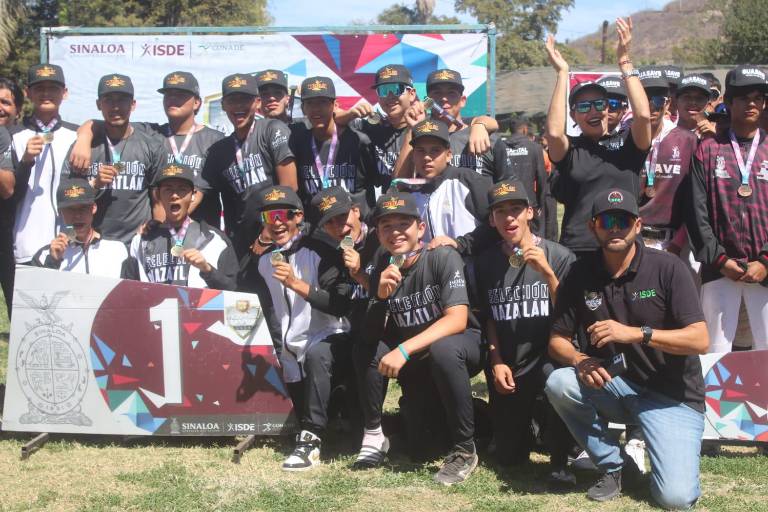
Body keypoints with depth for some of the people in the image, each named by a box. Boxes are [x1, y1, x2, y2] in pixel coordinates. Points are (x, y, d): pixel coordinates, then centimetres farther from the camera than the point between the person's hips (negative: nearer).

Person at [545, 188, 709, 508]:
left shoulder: (667, 268, -11)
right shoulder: (580, 275, -2)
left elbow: (700, 340, -17)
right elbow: (557, 340, 1)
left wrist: (635, 333, -29)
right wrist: (580, 360, -23)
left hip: (672, 395, -3)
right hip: (613, 385, 3)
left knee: (676, 497, -21)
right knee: (559, 383, -27)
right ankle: (611, 466, -3)